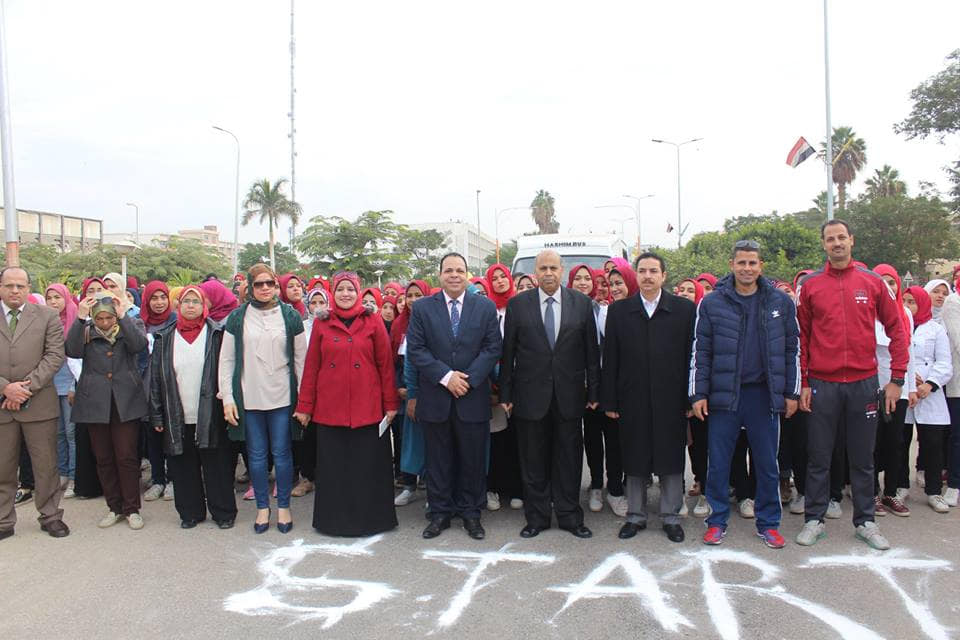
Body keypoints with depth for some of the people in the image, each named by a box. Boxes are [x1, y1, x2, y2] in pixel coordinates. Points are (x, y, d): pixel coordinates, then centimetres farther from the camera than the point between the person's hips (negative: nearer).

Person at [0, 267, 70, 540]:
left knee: (46, 465, 6)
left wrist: (28, 386, -12)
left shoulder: (47, 316, 3)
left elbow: (55, 355, -4)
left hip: (39, 403, -1)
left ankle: (50, 516, 20)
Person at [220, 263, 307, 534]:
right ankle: (262, 507, 23)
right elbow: (226, 360, 5)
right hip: (249, 398, 1)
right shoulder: (237, 318, 3)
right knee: (256, 454, 9)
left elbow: (301, 359, 3)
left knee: (282, 453, 5)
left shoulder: (291, 316, 2)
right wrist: (227, 397, -2)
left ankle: (284, 506, 20)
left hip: (282, 397, -1)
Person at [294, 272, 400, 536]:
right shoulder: (321, 323, 6)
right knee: (333, 467, 8)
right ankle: (335, 519, 24)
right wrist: (304, 405, 4)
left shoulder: (373, 321, 2)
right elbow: (311, 366, 6)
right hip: (329, 408, 1)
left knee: (368, 465, 5)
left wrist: (391, 403, -2)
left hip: (367, 407, -1)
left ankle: (370, 518, 22)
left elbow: (385, 364, 2)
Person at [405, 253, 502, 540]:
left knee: (473, 459, 8)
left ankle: (470, 512, 23)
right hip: (435, 397, 0)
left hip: (473, 397, 0)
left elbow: (493, 348, -1)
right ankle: (440, 513, 23)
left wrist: (468, 378, -12)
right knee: (438, 460, 10)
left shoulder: (485, 307, 3)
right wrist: (446, 376, -14)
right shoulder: (422, 308, 2)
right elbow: (415, 350, -4)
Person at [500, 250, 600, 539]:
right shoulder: (517, 305, 1)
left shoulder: (582, 303, 3)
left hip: (569, 395, 1)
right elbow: (508, 352, 2)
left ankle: (569, 516, 24)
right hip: (531, 395, 0)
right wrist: (506, 394, 0)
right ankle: (537, 517, 23)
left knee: (569, 459, 9)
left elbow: (592, 351, 4)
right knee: (533, 461, 9)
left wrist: (593, 392, 2)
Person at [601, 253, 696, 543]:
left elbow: (692, 356, 0)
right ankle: (635, 516, 24)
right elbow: (610, 359, 3)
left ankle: (671, 517, 23)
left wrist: (690, 399, -4)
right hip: (632, 401, 1)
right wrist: (609, 401, -1)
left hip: (671, 400, -1)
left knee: (671, 460, 8)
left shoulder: (685, 309, 2)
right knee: (634, 461, 9)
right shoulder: (618, 311, 4)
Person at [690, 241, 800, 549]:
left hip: (765, 394, 1)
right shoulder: (712, 302, 0)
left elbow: (792, 349, 8)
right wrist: (698, 394, -3)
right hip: (724, 394, -1)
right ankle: (717, 520, 19)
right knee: (718, 462, 4)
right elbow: (700, 351, 1)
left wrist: (791, 392, 5)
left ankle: (768, 523, 24)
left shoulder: (781, 301, 4)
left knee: (767, 462, 9)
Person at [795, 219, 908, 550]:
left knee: (863, 458, 12)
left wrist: (896, 378, 1)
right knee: (818, 457, 7)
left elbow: (895, 329, 6)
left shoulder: (872, 282, 3)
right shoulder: (810, 285, 2)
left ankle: (865, 521, 26)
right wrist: (804, 383, -2)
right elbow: (802, 337, 3)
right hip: (823, 385, -1)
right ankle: (814, 519, 19)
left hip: (864, 383, 1)